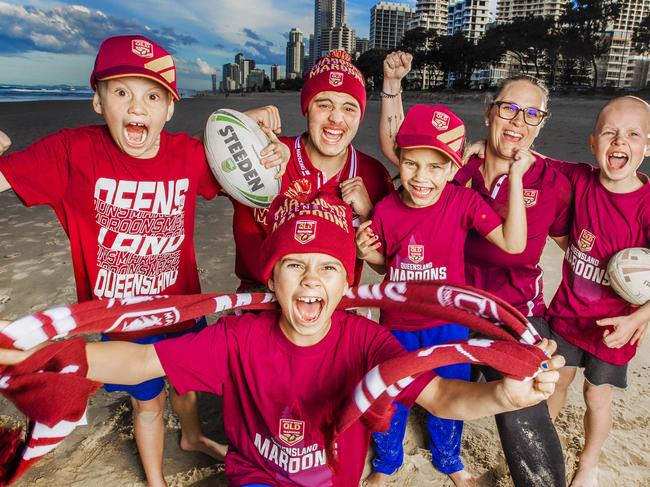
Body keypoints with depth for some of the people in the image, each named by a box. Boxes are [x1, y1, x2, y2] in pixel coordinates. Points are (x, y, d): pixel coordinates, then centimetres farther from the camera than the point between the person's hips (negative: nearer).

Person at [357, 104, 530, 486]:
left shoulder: (464, 202, -17)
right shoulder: (386, 209, -12)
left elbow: (513, 243, -26)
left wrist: (515, 178, -28)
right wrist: (368, 254, -18)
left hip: (448, 324, -1)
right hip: (397, 325, 1)